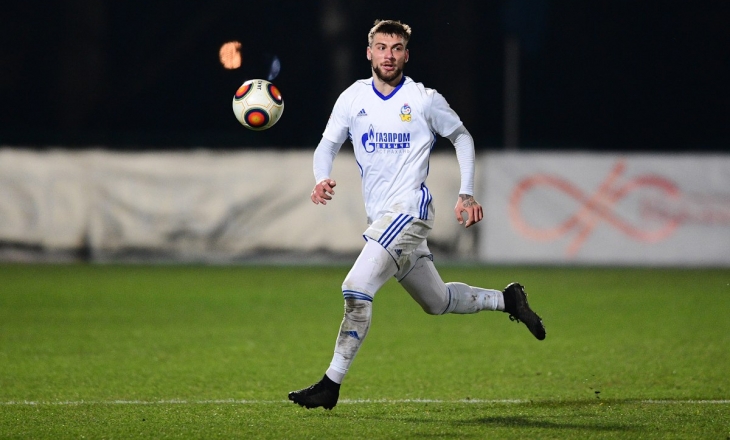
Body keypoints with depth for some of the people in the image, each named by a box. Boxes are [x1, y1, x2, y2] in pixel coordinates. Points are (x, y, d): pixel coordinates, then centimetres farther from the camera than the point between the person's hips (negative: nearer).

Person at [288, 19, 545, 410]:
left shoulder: (423, 100, -4)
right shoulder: (353, 98, 6)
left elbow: (461, 137, 8)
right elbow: (328, 144, 6)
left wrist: (466, 194, 1)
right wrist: (322, 179, -15)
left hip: (409, 210, -6)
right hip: (379, 217, 6)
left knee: (356, 289, -19)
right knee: (437, 302, 17)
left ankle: (331, 385, -15)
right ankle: (506, 299, 39)